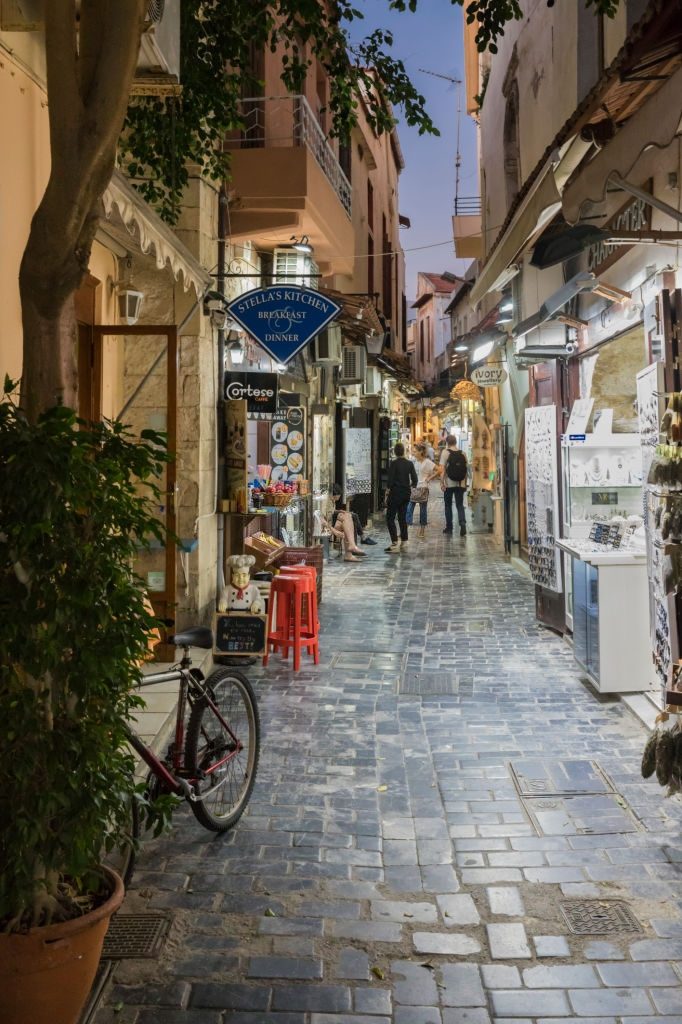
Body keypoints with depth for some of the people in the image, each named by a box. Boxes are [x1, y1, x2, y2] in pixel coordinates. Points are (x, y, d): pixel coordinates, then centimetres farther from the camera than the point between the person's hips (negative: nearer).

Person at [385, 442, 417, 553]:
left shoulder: (394, 463, -11)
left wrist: (387, 494, -6)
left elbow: (390, 480, -12)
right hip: (406, 493, 6)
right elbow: (414, 480, 3)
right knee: (402, 516, 18)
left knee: (390, 518, -4)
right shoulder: (410, 463, 3)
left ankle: (395, 543, -16)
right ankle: (404, 541, 20)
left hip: (395, 492, -6)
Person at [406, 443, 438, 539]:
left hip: (423, 488, -5)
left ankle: (422, 530, 16)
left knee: (423, 509, 6)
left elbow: (438, 471, -10)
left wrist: (429, 478, -11)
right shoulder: (414, 461, 6)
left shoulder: (427, 462, -9)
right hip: (413, 488, 5)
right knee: (409, 508, -3)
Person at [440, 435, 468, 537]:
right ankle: (463, 524, -14)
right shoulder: (462, 454, 4)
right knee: (460, 505, 7)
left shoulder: (445, 452, -6)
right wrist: (465, 483, 16)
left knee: (448, 505, 12)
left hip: (449, 484, -2)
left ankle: (449, 527, 17)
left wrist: (442, 482, -9)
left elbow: (443, 468, -11)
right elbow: (466, 469, 7)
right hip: (460, 484, 2)